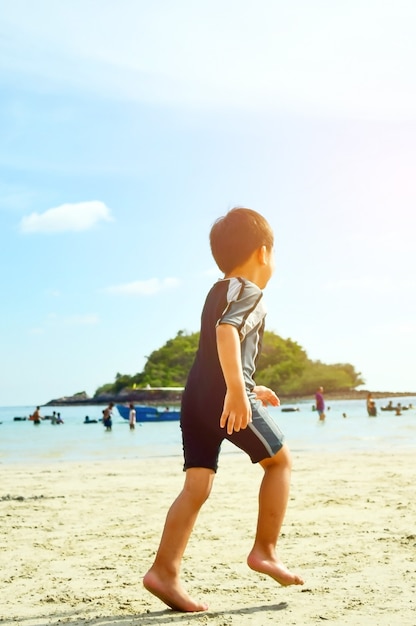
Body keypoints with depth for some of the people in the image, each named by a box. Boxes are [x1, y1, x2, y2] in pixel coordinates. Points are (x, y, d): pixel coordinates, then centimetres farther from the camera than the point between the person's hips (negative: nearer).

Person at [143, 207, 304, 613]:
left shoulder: (218, 292, 24)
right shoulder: (248, 292, -3)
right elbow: (226, 332, -24)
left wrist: (248, 390, 38)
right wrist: (238, 391, -32)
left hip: (195, 397, 8)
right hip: (225, 398, -8)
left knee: (197, 485, 4)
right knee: (280, 461, 10)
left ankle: (164, 571, -2)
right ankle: (264, 550, 11)